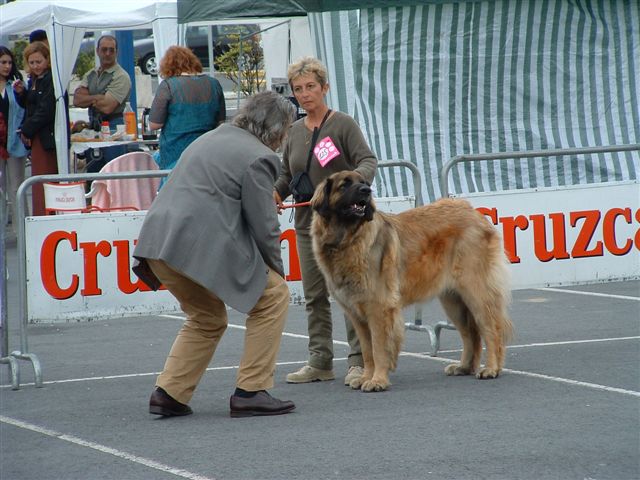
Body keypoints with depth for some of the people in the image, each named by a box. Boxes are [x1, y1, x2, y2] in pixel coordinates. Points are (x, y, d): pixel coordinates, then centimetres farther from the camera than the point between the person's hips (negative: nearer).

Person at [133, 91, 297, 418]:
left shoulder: (213, 138, 24)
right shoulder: (258, 158, -3)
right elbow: (264, 226, -4)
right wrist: (276, 269, 13)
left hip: (158, 245, 9)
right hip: (199, 249, -9)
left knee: (207, 319, 26)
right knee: (272, 297, 7)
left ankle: (169, 394, 15)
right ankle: (250, 392, 5)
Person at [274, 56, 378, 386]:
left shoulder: (343, 124, -4)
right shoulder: (294, 131, 12)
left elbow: (368, 161, -12)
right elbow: (286, 174, 18)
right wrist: (276, 192, -3)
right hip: (307, 223, 6)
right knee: (314, 296, 7)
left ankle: (359, 361, -4)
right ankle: (320, 362, 12)